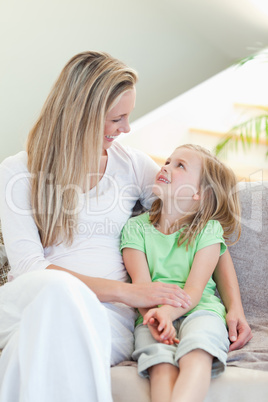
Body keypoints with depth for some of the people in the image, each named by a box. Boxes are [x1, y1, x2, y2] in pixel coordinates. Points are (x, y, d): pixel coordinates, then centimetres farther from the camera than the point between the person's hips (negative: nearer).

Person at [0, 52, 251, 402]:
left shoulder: (133, 165, 12)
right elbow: (28, 265, -8)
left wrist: (234, 305, 2)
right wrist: (126, 291, -17)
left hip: (105, 315, 0)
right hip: (29, 303, 1)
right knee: (59, 289, -38)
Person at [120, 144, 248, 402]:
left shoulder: (208, 229, 7)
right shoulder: (136, 227, 12)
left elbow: (194, 291, -5)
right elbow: (141, 284, -1)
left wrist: (167, 312, -26)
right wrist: (152, 316, -23)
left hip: (198, 310, -1)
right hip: (154, 315, 1)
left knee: (197, 354, -34)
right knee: (162, 364, -31)